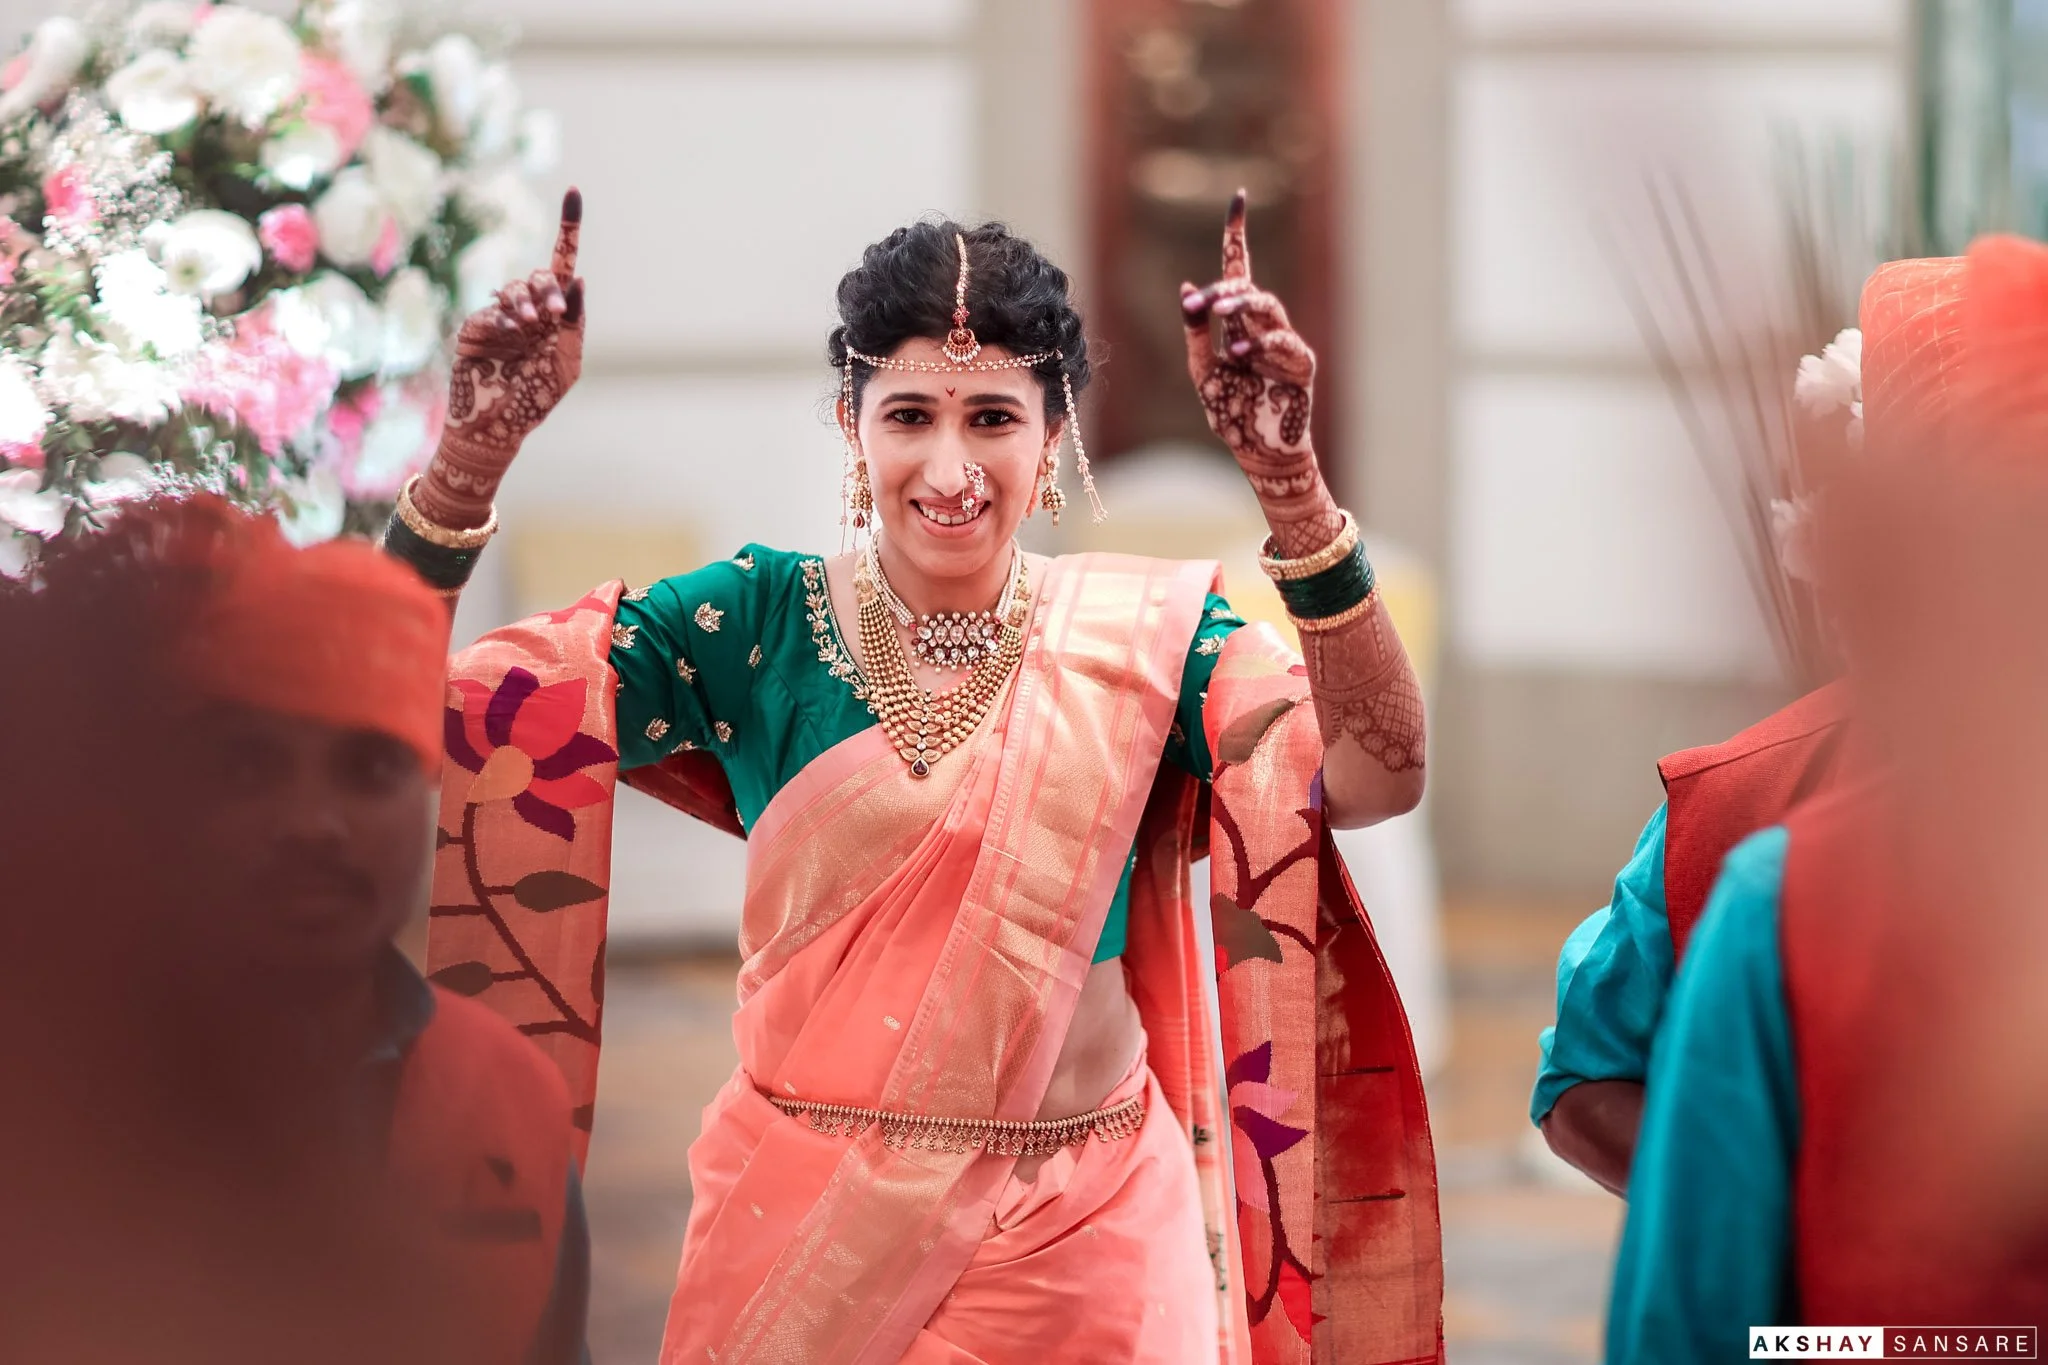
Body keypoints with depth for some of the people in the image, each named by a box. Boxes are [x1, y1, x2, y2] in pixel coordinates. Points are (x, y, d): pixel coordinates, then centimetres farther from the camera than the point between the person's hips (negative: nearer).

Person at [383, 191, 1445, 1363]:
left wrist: (1292, 483, -31)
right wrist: (475, 452, -23)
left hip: (1084, 1247, 0)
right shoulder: (754, 624, -2)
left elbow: (1378, 775, -20)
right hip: (801, 1221, 0)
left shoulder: (1141, 637, -3)